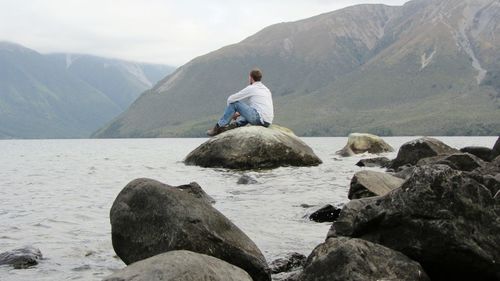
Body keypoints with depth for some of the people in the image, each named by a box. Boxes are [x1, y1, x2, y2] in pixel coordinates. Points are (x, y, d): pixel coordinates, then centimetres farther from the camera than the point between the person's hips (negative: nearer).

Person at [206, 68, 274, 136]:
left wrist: (232, 113, 22)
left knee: (234, 103, 2)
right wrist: (240, 113, 33)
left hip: (258, 119, -8)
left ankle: (218, 127, 4)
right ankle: (236, 124, 7)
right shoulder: (266, 89, 24)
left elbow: (230, 99, 5)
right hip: (267, 122, 8)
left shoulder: (251, 88, 1)